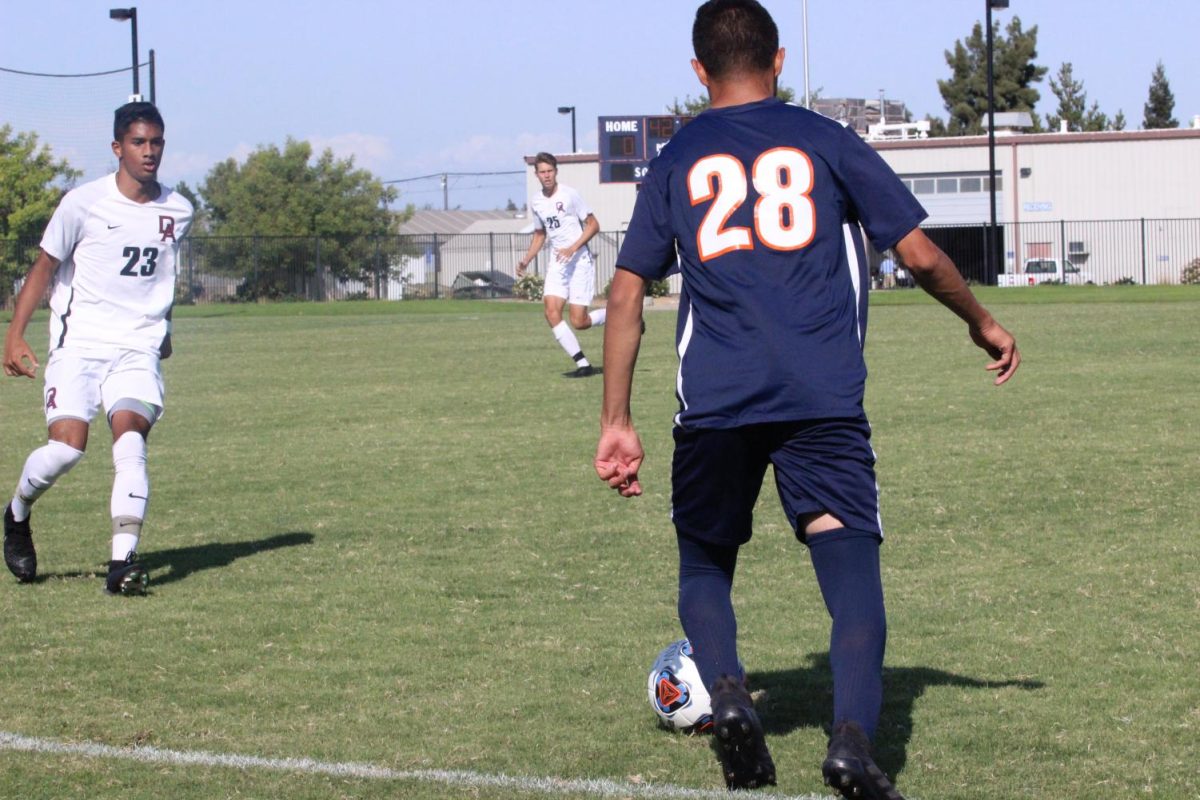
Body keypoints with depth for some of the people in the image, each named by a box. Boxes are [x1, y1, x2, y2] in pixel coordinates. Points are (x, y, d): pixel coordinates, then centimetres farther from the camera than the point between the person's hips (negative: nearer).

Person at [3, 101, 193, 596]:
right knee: (67, 446, -16)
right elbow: (44, 268, 2)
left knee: (130, 439, -20)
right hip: (79, 342, -2)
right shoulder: (83, 203, -5)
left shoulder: (178, 212, 7)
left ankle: (122, 563, -24)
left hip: (139, 348, 2)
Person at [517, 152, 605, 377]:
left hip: (580, 260, -6)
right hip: (557, 263, 6)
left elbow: (593, 225, -8)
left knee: (578, 322, -10)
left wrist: (573, 249, -19)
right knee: (551, 311, -15)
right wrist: (526, 260, 12)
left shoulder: (569, 194, -10)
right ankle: (582, 363, -10)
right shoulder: (536, 202, 8)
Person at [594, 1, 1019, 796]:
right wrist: (983, 324, 27)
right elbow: (921, 255, 10)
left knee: (705, 564, 18)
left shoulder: (676, 161, 15)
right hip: (825, 401, -1)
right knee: (851, 562, -5)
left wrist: (617, 423, 15)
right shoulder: (826, 141, 11)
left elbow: (627, 292, 12)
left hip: (714, 403, 2)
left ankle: (727, 692, -9)